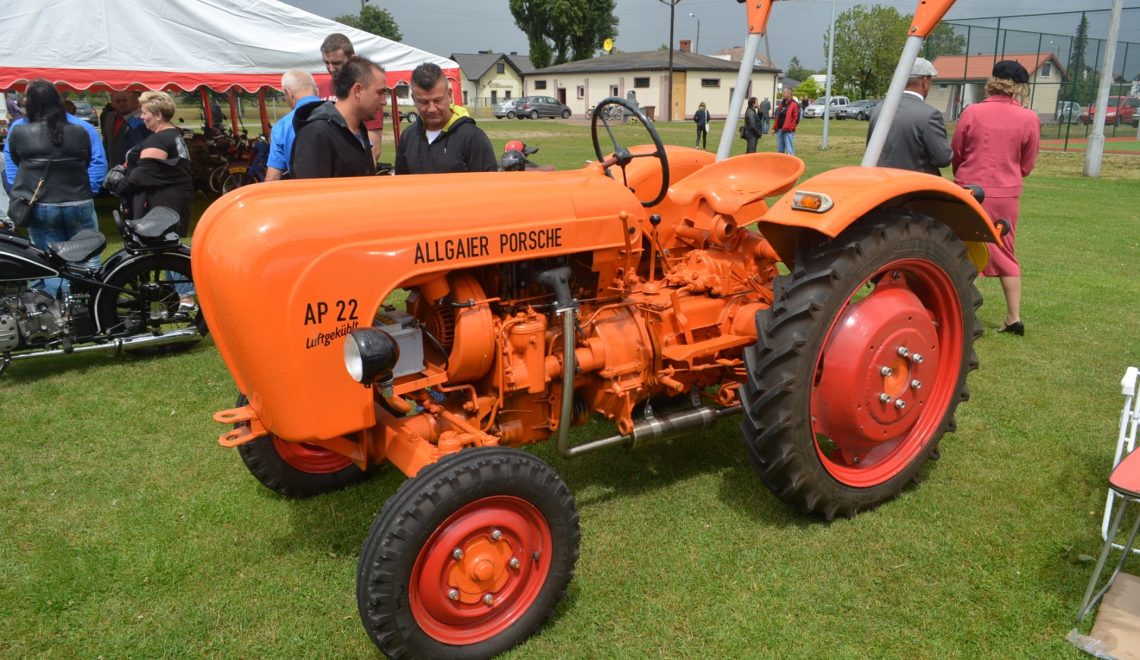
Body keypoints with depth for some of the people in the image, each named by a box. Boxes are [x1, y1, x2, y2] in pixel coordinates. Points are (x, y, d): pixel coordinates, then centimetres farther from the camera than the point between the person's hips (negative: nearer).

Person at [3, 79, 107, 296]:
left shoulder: (17, 129, -3)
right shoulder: (83, 128, -3)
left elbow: (10, 166, 4)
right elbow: (99, 164, -1)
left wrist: (21, 193, 15)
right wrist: (88, 191, 5)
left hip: (39, 208, 1)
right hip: (79, 205, 0)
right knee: (87, 259, 9)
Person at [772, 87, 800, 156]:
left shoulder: (794, 105, -7)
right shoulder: (781, 104, 17)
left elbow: (796, 118, -12)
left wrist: (791, 127, -18)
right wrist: (774, 127, 15)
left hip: (788, 131, -8)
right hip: (779, 130, 8)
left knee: (789, 151, -11)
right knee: (780, 150, 16)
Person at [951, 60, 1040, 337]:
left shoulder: (972, 112, -9)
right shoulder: (1029, 119, -5)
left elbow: (956, 153, 2)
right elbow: (1027, 165, 5)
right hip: (1007, 194, 2)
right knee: (1005, 254, 14)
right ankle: (1014, 317, 16)